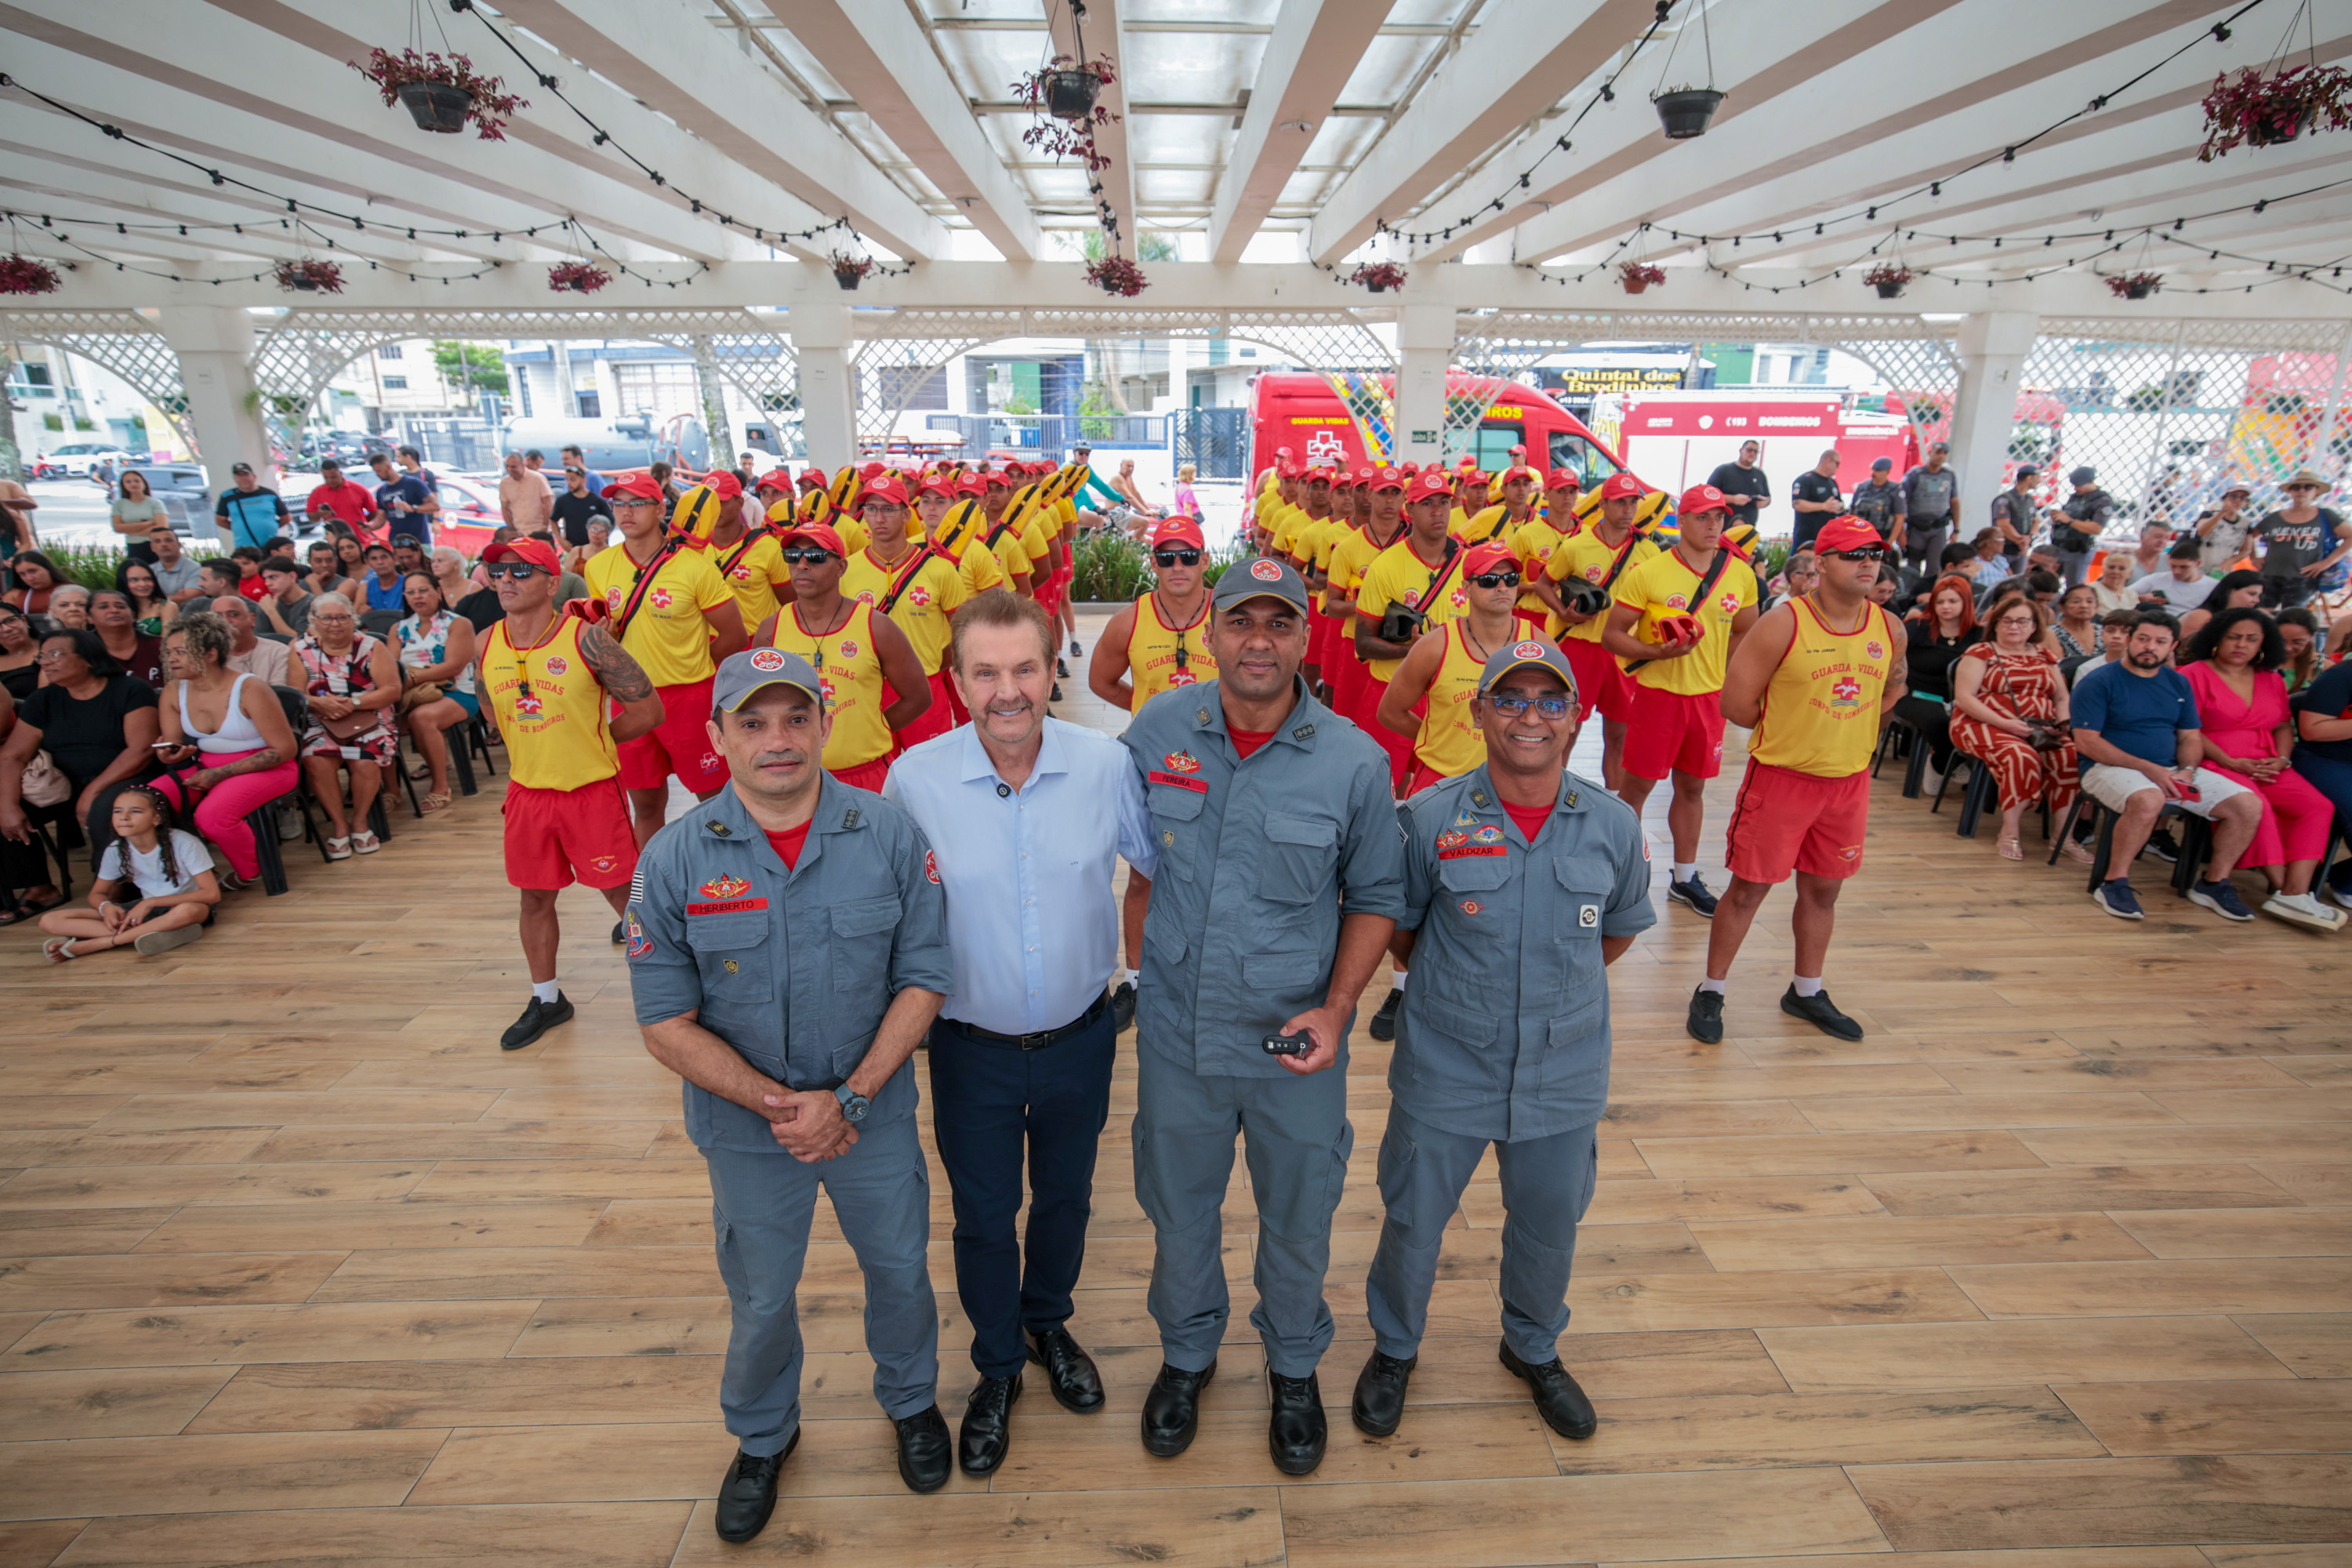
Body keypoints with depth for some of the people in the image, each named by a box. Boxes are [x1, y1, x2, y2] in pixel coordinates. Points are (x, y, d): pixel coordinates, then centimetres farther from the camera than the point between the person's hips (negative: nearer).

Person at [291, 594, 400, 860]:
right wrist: (319, 703, -20)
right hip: (321, 726, 1)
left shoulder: (372, 647, 4)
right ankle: (339, 825, -10)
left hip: (369, 723, -1)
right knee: (316, 762, -29)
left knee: (365, 763, -30)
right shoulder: (301, 649, 8)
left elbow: (393, 690, -4)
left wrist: (354, 703, -16)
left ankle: (360, 821, -3)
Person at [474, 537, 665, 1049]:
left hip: (592, 790, -5)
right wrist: (536, 744, 11)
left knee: (622, 891, 3)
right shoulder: (485, 646, 1)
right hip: (527, 791, 5)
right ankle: (547, 999, 33)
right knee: (535, 896, 15)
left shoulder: (586, 639, -15)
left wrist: (590, 739, -3)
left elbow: (648, 709, -13)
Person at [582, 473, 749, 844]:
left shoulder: (693, 566, -11)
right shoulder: (598, 568, 3)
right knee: (644, 804, 13)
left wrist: (687, 669, -3)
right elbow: (602, 627, 18)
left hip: (690, 696, -4)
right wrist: (602, 634, -5)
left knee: (715, 797, 5)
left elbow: (734, 637, -8)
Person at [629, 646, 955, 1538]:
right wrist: (773, 1102, -19)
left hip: (874, 1113, 1)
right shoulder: (674, 861, -14)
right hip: (746, 1128, 0)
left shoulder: (889, 835, -14)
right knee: (760, 1297, 21)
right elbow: (667, 1022, -10)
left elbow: (923, 979, -11)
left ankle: (912, 1402, 51)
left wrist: (848, 1098, -18)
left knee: (899, 1269, 20)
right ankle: (763, 1435, 52)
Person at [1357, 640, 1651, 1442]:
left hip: (1565, 1074, 2)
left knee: (1549, 1227, 22)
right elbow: (1394, 928, 0)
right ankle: (1395, 1348, 45)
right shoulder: (1430, 818, -14)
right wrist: (1458, 983, 3)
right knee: (1412, 1222, 15)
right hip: (1445, 1072, -2)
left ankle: (1535, 1348, 52)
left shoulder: (1614, 826, -8)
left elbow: (1620, 930, 10)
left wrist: (1557, 987, 10)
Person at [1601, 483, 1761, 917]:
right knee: (1637, 785, 4)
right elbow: (1611, 635, -9)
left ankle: (1684, 878, 26)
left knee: (1692, 787, 14)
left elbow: (1746, 634, 16)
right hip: (1658, 692, -4)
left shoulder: (1740, 575, 2)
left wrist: (1711, 662, 1)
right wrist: (1657, 652, -24)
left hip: (1709, 695, 4)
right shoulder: (1647, 573, -10)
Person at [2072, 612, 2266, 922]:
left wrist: (2187, 771, -7)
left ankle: (2214, 883, 9)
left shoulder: (2179, 683, 15)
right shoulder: (2098, 682, -5)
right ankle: (2114, 883, -22)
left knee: (2249, 805, -9)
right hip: (2110, 768, -6)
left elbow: (2191, 737, 15)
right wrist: (2147, 768, -18)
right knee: (2148, 799, -38)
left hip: (2170, 771, 7)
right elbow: (2086, 741, -13)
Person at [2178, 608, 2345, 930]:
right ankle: (2282, 888, -23)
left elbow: (2284, 726, 19)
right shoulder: (2194, 674, -2)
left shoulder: (2272, 680, 20)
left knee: (2318, 806, -18)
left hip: (2265, 767, 7)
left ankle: (2296, 894, -26)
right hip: (2215, 765, -6)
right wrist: (2232, 764, -14)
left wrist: (2282, 760, -1)